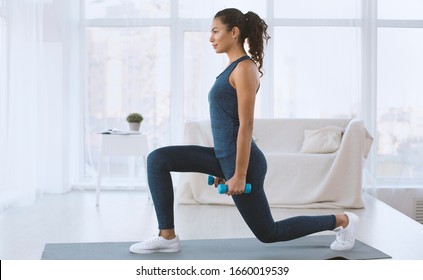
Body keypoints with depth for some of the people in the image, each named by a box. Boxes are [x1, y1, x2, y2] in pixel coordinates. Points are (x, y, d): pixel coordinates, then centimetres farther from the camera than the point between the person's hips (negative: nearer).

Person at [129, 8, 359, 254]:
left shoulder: (245, 68, -18)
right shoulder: (234, 67, 12)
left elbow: (246, 125, -21)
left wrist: (240, 175, -21)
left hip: (241, 160, -10)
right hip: (225, 155, 10)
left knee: (267, 233, 6)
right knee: (158, 160, 1)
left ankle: (342, 220, 20)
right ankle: (167, 236, 3)